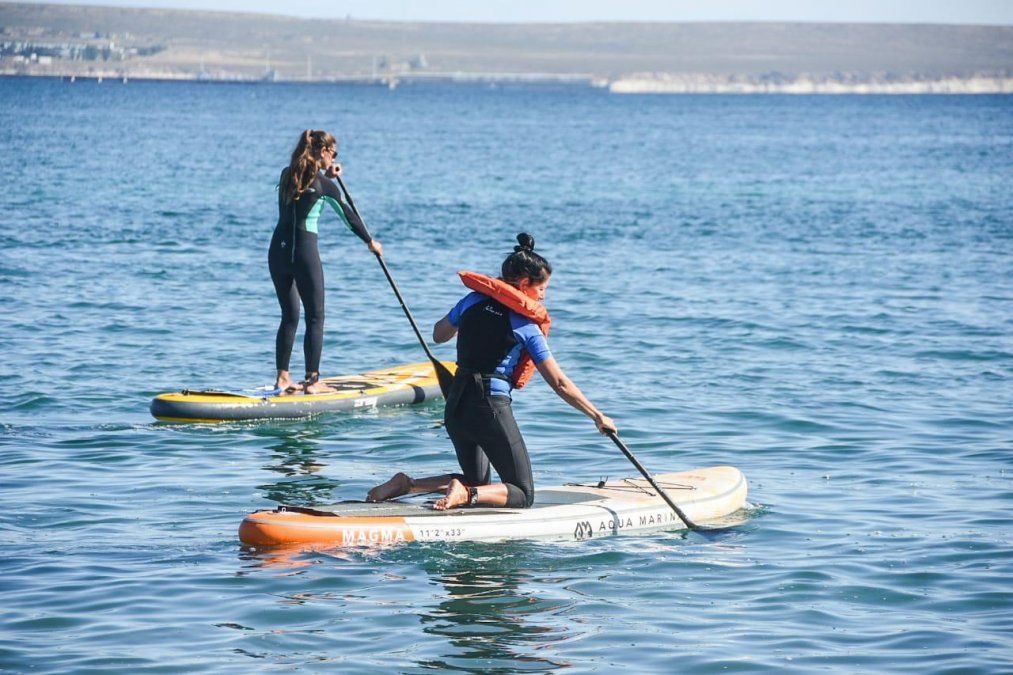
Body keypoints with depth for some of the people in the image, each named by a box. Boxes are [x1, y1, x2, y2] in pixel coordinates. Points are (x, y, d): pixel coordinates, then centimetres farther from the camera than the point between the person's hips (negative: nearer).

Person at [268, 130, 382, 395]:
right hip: (304, 252, -6)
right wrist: (370, 242, 17)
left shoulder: (287, 174, 8)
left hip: (278, 251, 6)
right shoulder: (323, 184, -8)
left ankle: (282, 378, 15)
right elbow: (348, 216, 4)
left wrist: (326, 176, 29)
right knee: (315, 318, 3)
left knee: (289, 316, 15)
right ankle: (312, 380, 1)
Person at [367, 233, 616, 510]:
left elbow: (439, 334, 24)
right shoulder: (527, 326, -5)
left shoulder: (473, 300, 6)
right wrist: (598, 416, 5)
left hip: (455, 406, 6)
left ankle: (407, 483, 2)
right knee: (522, 495, 4)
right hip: (491, 407, -6)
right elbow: (559, 383, -3)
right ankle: (466, 494, -23)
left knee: (477, 482, 24)